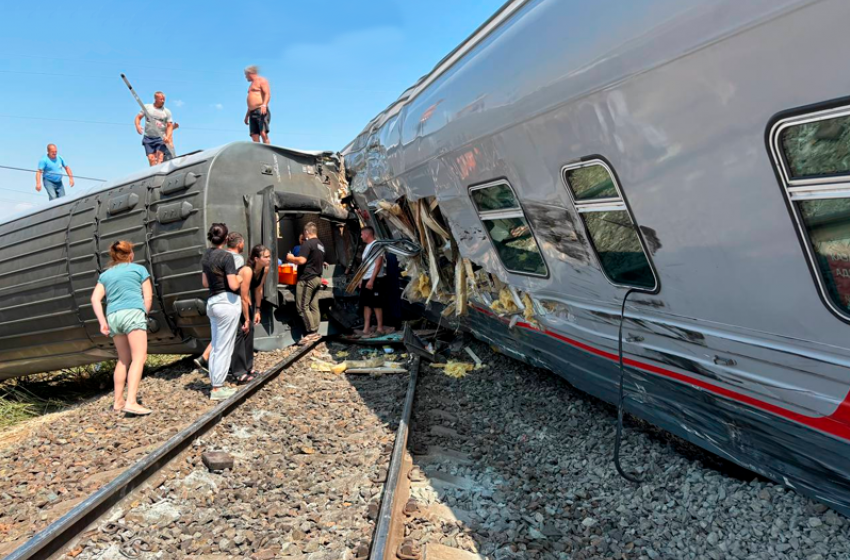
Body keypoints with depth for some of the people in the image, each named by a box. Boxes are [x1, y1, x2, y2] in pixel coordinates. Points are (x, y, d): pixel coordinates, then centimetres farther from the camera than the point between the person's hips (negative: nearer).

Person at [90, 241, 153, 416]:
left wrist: (103, 322, 5)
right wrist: (144, 315, 17)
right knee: (139, 357, -11)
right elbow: (148, 297, 6)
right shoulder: (139, 269, 13)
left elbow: (95, 299, 9)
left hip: (113, 316, 5)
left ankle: (118, 400, 19)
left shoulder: (105, 274, 22)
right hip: (133, 313, -5)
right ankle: (131, 402, -24)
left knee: (124, 359, 17)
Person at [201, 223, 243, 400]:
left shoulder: (206, 256, 10)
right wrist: (240, 279, 1)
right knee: (224, 348, -1)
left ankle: (215, 384, 22)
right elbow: (233, 285, -18)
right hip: (227, 302, -8)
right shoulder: (226, 256, -15)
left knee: (216, 346, 16)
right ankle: (217, 389, 4)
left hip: (212, 302, 8)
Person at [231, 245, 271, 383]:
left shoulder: (265, 269, -12)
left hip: (246, 300, 8)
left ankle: (248, 366, 20)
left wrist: (257, 311, 5)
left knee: (250, 330, 8)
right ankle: (239, 372, -6)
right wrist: (246, 319, -21)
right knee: (240, 332, -11)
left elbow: (258, 290, 2)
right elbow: (244, 297, -29)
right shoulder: (247, 271, -34)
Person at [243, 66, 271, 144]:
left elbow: (267, 94, -12)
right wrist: (247, 115, 28)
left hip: (261, 111, -8)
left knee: (263, 133, -21)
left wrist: (264, 105, -29)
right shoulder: (252, 84, 29)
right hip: (252, 113, 8)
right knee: (254, 136, -5)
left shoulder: (262, 81, 3)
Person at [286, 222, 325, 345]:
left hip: (307, 279, -9)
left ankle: (311, 332, -8)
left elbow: (302, 260, -21)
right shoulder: (321, 245, 15)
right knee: (314, 306, 9)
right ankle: (315, 332, 10)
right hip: (317, 278, 9)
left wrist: (291, 258, -3)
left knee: (302, 306, -6)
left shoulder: (307, 243, -13)